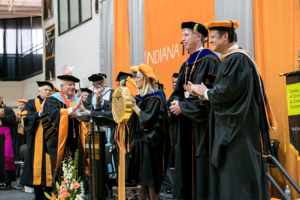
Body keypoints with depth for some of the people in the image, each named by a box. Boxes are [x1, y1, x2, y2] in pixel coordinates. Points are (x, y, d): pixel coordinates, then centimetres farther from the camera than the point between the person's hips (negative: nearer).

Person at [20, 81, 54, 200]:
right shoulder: (32, 103, 10)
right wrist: (40, 113, -13)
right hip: (36, 141, -2)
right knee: (37, 163, -6)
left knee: (49, 165, -5)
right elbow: (26, 118, -4)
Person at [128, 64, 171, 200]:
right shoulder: (141, 97, 13)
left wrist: (135, 107, -20)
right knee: (141, 175, 10)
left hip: (150, 141, -9)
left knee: (149, 176, -5)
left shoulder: (155, 98, -13)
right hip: (140, 140, 9)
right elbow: (134, 119, 17)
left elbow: (149, 119, -23)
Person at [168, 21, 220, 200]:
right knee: (185, 163, 7)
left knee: (200, 164, -7)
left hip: (201, 121, -8)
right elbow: (178, 91, 20)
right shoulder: (187, 65, 18)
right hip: (186, 121, 8)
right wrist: (175, 103, -3)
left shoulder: (209, 61, -9)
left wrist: (183, 106, -14)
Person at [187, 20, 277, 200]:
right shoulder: (231, 59, 17)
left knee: (237, 175, -7)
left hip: (238, 130, -10)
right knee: (228, 175, 10)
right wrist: (203, 92, 6)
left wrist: (205, 93, -6)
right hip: (232, 129, 10)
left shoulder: (238, 59, -15)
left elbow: (227, 92, -23)